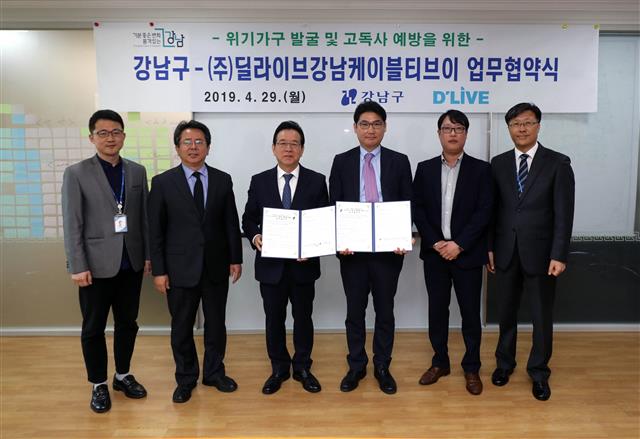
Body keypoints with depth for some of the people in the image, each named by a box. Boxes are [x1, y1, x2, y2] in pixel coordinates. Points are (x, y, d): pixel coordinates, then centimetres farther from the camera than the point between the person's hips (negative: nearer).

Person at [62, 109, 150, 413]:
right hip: (97, 265, -3)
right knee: (94, 328, 9)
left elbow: (144, 217, 7)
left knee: (127, 323, 14)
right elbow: (72, 225, -7)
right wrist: (77, 266, -11)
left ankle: (123, 375, 33)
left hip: (131, 263, 3)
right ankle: (99, 384, 26)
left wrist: (148, 254, 5)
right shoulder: (76, 173, -4)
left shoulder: (137, 171, 6)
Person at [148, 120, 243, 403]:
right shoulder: (162, 182, -3)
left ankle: (214, 373, 33)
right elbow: (155, 230, -4)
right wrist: (158, 270, -7)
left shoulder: (223, 180, 3)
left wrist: (236, 258, 3)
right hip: (180, 269, -1)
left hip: (216, 267, 2)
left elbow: (231, 223, 6)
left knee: (216, 324, 14)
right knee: (181, 327, 11)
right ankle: (185, 379, 30)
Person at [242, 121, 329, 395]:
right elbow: (249, 219, 6)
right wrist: (255, 237, -15)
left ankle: (302, 368, 33)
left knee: (303, 318, 13)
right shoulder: (259, 181, 2)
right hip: (270, 265, 1)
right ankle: (279, 369, 32)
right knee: (274, 319, 13)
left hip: (304, 264, -1)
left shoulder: (317, 181, -1)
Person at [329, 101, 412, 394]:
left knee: (385, 310, 11)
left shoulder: (399, 161, 4)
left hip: (388, 248, 0)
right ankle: (356, 366, 28)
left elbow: (408, 206, 3)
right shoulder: (342, 162, 4)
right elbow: (334, 207, 2)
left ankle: (382, 367, 28)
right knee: (355, 310, 11)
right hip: (352, 248, 0)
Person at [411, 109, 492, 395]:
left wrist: (459, 244, -15)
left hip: (467, 253, -2)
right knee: (437, 310, 11)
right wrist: (435, 242, -10)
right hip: (434, 252, 2)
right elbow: (417, 209, 2)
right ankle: (440, 363, 26)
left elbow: (484, 212, -7)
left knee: (470, 312, 6)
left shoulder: (480, 169, 1)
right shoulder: (425, 169, 7)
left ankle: (471, 368, 22)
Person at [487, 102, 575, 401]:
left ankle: (539, 371, 28)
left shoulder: (558, 163, -3)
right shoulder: (498, 163, 5)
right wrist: (489, 247, 2)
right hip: (506, 252, 2)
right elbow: (492, 209, 6)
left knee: (542, 317, 9)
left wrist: (559, 255, -13)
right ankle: (504, 362, 33)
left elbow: (564, 214, -7)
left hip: (539, 253, -2)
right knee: (506, 312, 14)